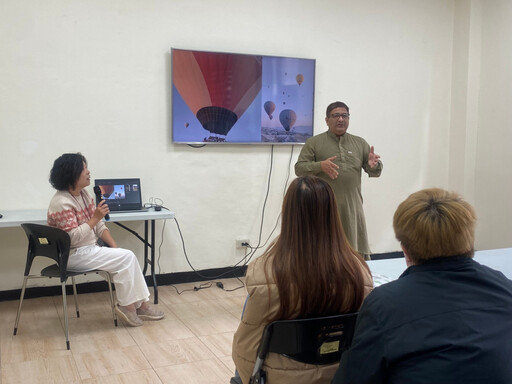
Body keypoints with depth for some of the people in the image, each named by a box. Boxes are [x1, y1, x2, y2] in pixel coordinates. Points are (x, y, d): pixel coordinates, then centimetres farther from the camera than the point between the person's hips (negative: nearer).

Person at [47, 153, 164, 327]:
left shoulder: (83, 194, 7)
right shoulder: (61, 202, -21)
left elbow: (99, 225, 8)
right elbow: (73, 237, -26)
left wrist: (114, 246, -2)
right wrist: (95, 218, -24)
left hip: (90, 248, 9)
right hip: (74, 254, -9)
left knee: (128, 256, -5)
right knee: (126, 258, -15)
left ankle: (141, 304, -2)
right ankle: (127, 306, -1)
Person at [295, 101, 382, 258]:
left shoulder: (360, 143, 15)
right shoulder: (314, 143, 5)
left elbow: (374, 172, 13)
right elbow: (299, 168, -1)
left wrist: (373, 165, -12)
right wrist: (320, 166, -18)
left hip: (352, 208, 3)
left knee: (358, 253, 6)